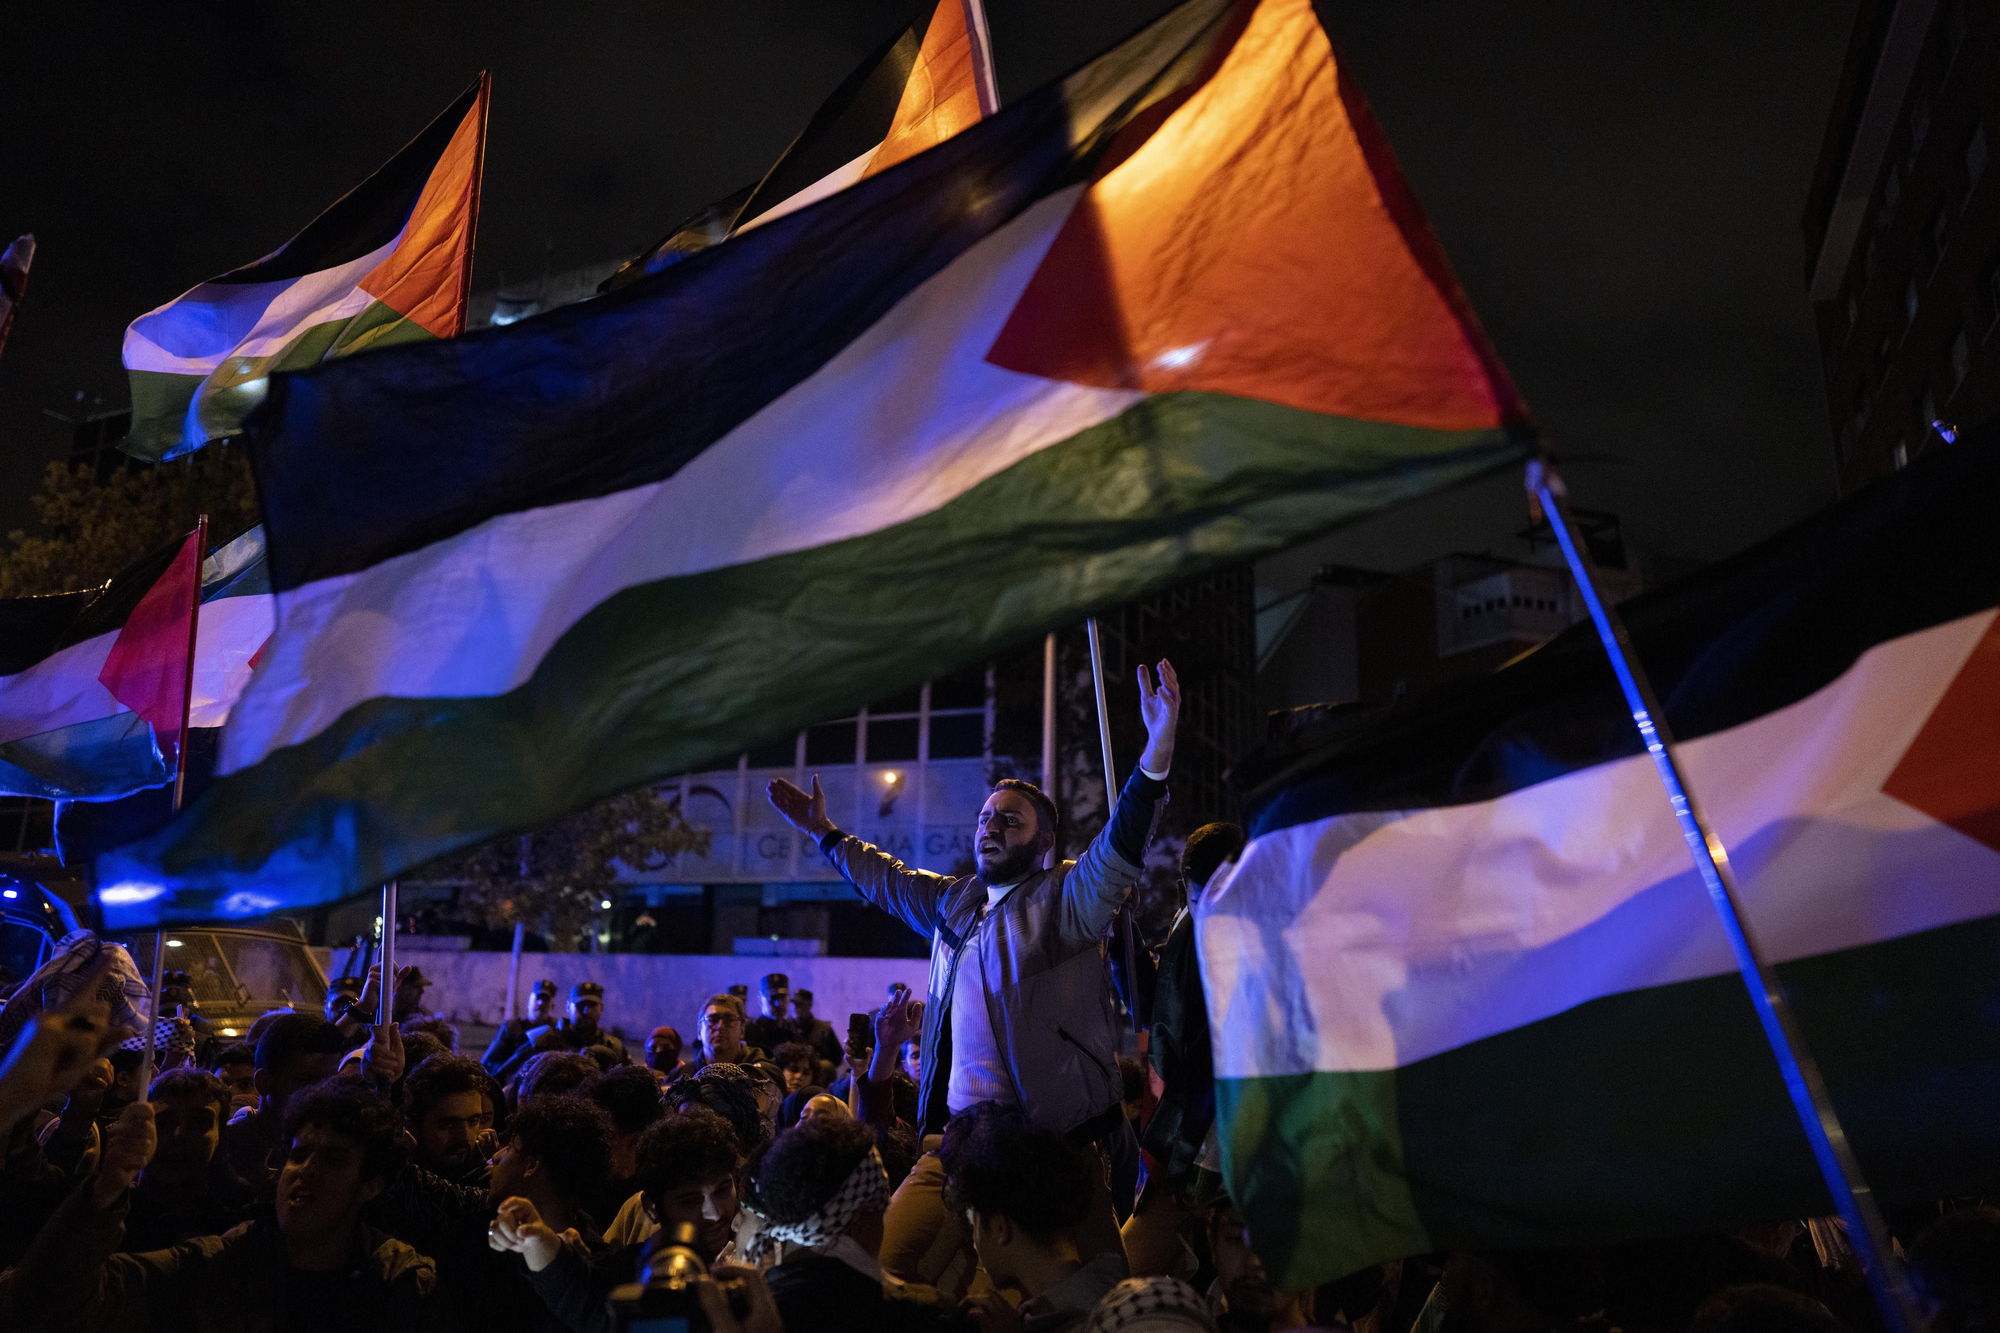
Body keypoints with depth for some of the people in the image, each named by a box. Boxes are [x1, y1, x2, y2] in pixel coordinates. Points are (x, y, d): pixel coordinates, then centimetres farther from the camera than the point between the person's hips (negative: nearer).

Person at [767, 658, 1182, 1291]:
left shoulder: (1064, 897, -3)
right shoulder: (955, 901, 16)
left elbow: (1117, 849, -21)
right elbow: (888, 878, 34)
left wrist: (1156, 755, -37)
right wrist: (825, 832, 42)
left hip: (1055, 1143, -5)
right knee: (886, 1268, -2)